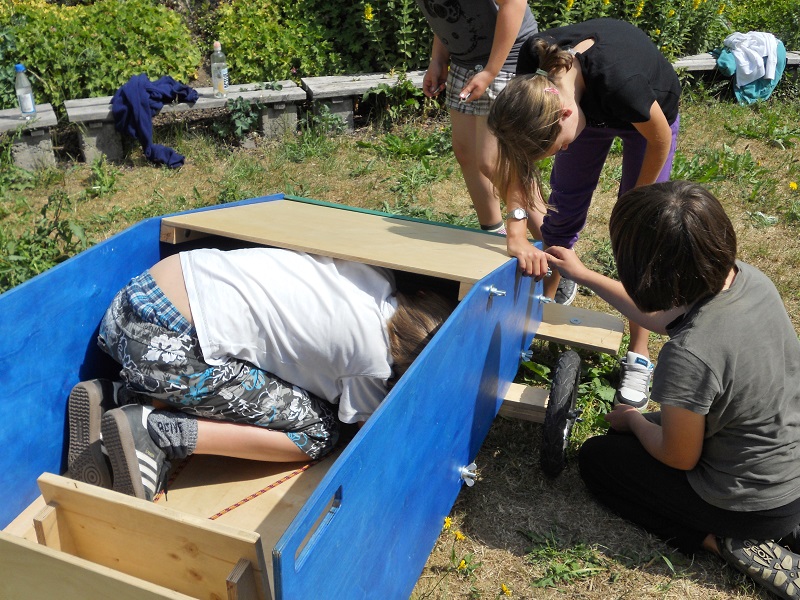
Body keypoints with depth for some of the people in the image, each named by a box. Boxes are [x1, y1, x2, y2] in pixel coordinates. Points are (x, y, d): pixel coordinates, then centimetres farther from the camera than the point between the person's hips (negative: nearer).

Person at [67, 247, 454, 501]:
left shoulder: (378, 279, 8)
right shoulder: (373, 361, -10)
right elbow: (367, 424, 10)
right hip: (164, 343, -8)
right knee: (318, 433, -1)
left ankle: (120, 397, 12)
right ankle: (155, 431, -8)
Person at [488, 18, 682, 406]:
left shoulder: (620, 83, -46)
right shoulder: (534, 66, -34)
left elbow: (659, 140, -25)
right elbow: (517, 148, -27)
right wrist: (518, 225, -38)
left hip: (647, 116, -4)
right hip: (591, 109, 4)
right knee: (563, 208, 6)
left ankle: (639, 354, 6)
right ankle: (550, 293, 32)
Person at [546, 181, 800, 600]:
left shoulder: (689, 356, -36)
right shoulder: (749, 278, -14)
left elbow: (679, 457, -17)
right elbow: (665, 317, 7)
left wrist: (632, 420, 3)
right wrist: (583, 276, 13)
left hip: (756, 503, -6)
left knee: (597, 457, 11)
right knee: (657, 423, 29)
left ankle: (724, 542, 1)